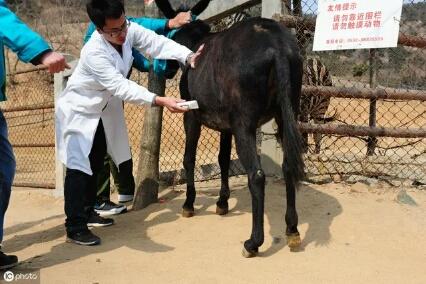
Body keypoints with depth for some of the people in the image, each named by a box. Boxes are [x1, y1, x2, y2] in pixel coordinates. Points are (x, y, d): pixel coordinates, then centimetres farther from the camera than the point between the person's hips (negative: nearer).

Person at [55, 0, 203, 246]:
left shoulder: (129, 30, -18)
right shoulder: (93, 52, -35)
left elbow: (157, 43, -24)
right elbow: (121, 86, -39)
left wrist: (188, 56, -41)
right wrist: (160, 101, -46)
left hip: (103, 110, 7)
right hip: (78, 110, -7)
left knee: (96, 163, 17)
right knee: (79, 165, -11)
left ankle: (87, 211, 34)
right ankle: (75, 228, -3)